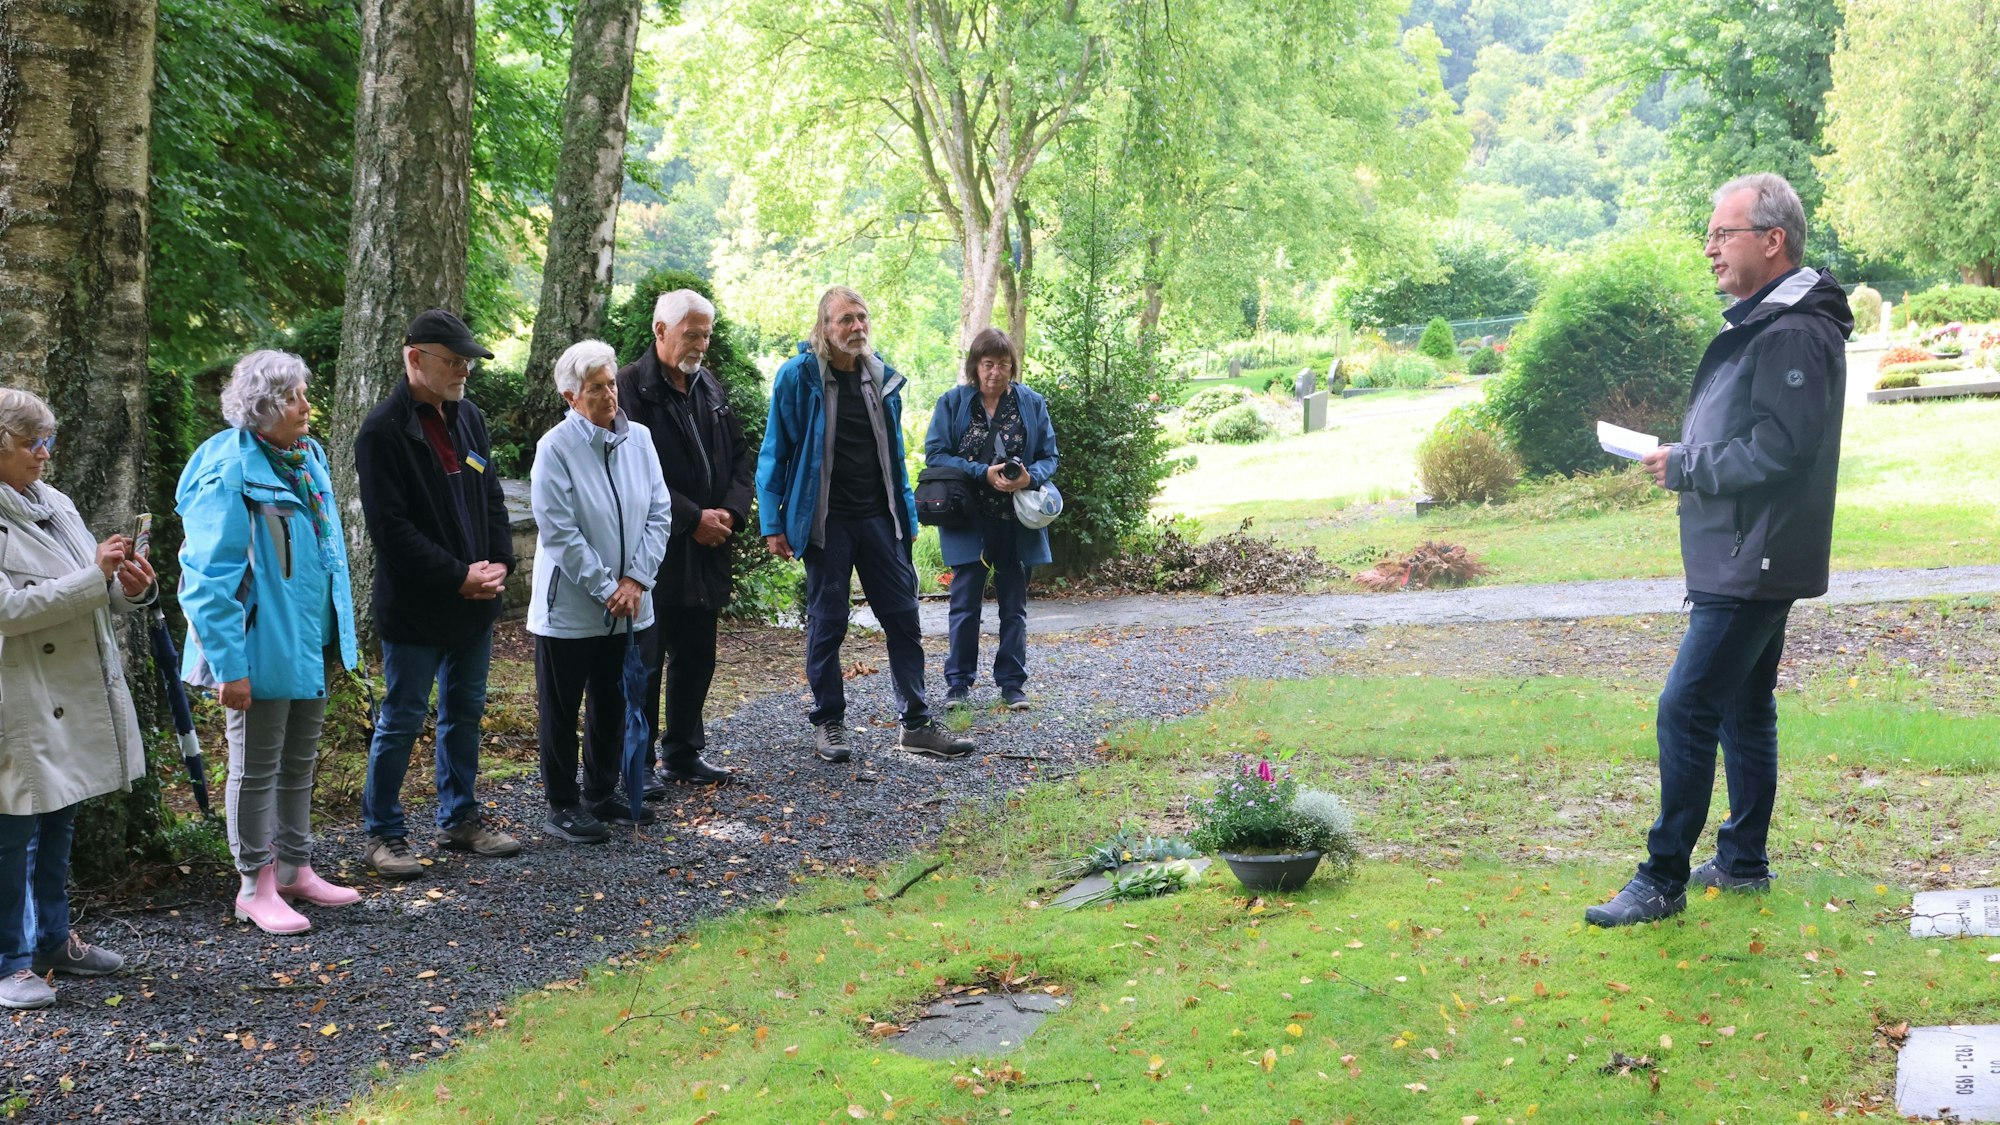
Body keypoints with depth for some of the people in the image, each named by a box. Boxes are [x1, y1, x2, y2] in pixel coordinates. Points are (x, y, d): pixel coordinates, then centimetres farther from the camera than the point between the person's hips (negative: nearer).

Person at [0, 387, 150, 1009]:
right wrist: (95, 576, -22)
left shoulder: (54, 504, 11)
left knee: (59, 823, 18)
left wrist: (131, 588, -5)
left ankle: (52, 939, 32)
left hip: (79, 696, 8)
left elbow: (92, 600, 17)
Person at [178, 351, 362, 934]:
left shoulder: (307, 456, 6)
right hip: (263, 646, -8)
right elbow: (211, 579, -20)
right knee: (256, 770, 4)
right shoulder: (228, 472, -20)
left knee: (299, 763, 18)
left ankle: (295, 869, 32)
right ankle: (256, 887, 15)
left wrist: (338, 632, 18)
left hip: (310, 642, 8)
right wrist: (230, 664, -22)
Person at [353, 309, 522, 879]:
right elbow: (391, 527, -19)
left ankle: (460, 818, 30)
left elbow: (491, 496, 15)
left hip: (473, 601, 7)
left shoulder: (468, 417, 8)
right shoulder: (383, 431, -16)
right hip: (414, 607, -7)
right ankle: (381, 833, 14)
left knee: (465, 713, 16)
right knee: (402, 720, 2)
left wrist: (499, 562, -1)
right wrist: (459, 576, -18)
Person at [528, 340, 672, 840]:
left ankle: (601, 794, 31)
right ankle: (563, 807, 17)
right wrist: (605, 589, -15)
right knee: (561, 709, 6)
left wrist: (636, 579, -8)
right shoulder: (556, 448, -15)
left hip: (626, 606, 5)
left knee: (612, 704, 17)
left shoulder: (638, 438, 0)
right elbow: (560, 531, -16)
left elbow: (659, 511, 2)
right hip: (569, 606, -5)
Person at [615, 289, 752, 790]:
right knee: (644, 661, -1)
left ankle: (683, 754, 25)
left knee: (696, 658, 14)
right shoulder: (631, 387, -10)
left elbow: (740, 456, 16)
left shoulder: (710, 388, 13)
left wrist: (731, 511, -1)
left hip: (705, 551, 7)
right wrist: (692, 519, -16)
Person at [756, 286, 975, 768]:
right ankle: (828, 724, 16)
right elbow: (774, 453, -4)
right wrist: (773, 524, -8)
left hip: (878, 519, 4)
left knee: (904, 618, 3)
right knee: (827, 623, 4)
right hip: (826, 522, -4)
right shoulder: (797, 377, -6)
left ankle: (917, 724, 9)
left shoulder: (883, 378, 8)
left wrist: (907, 516, 13)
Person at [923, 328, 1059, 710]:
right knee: (965, 604, 3)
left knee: (1014, 606, 9)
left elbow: (1048, 456, 6)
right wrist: (983, 473, -17)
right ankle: (958, 683, 13)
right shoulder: (953, 403, -1)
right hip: (968, 521, -2)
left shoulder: (1031, 404, 3)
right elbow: (935, 453, -6)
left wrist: (1030, 477, -17)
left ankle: (1013, 683, 18)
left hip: (1017, 523, 2)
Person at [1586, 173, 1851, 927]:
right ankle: (1744, 861, 27)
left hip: (1752, 564, -11)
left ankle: (1663, 880, -5)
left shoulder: (1795, 333, -19)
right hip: (1743, 559, 11)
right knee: (1744, 706, 17)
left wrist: (1685, 467, -16)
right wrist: (1688, 461, 5)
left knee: (1686, 709, -10)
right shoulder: (1761, 323, 15)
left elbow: (1780, 449, -26)